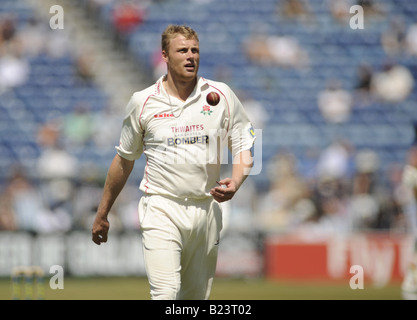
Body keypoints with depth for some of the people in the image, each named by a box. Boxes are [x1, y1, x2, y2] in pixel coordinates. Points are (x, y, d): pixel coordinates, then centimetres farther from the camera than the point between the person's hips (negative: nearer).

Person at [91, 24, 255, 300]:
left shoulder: (221, 95, 4)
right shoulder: (143, 102, 2)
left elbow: (245, 144, 9)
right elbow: (125, 159, 13)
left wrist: (235, 182, -13)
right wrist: (102, 214, 17)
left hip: (206, 210, 3)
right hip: (161, 210, -3)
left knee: (197, 296, 9)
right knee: (166, 294, -19)